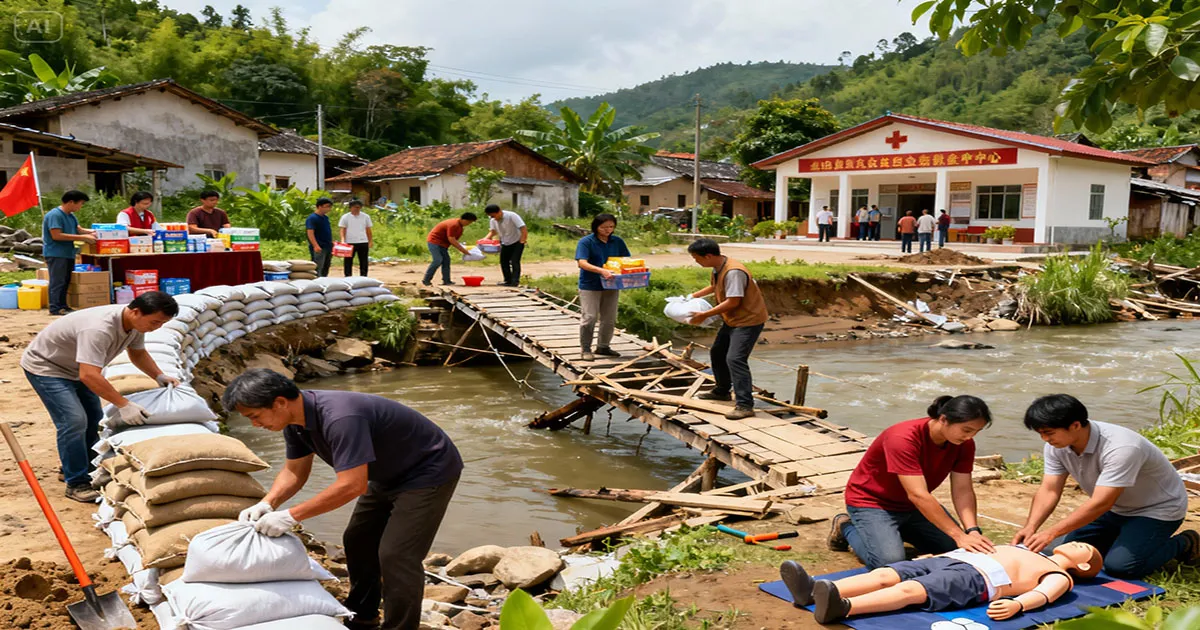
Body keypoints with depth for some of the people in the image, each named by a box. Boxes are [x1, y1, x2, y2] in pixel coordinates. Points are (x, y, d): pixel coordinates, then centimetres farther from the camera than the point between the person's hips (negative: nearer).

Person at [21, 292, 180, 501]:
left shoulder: (135, 322, -13)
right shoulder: (99, 329, -41)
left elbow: (138, 353, 6)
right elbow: (89, 375, -46)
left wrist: (160, 376, -9)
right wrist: (124, 405, -45)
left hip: (74, 369, 9)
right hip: (44, 367, -9)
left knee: (94, 419, 13)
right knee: (74, 421, -18)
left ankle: (90, 471, 29)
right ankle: (76, 484, -7)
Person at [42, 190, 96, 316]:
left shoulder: (71, 216, 13)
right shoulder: (54, 215, -16)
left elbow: (78, 229, 18)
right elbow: (56, 235, -21)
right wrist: (82, 238, -22)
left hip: (68, 253, 9)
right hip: (56, 254, -9)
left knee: (66, 281, 12)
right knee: (58, 281, -7)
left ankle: (62, 306, 19)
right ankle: (55, 308, -4)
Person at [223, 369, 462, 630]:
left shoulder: (339, 418, -36)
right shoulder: (296, 419, -6)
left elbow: (352, 485, -37)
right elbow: (294, 471, 5)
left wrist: (290, 516, -32)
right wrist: (266, 504, -13)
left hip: (429, 471, -10)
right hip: (390, 475, 10)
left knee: (396, 556, -14)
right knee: (357, 542, 16)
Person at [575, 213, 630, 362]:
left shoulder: (617, 242, 5)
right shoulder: (586, 242, -11)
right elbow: (582, 263, -22)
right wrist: (601, 271, -36)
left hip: (611, 286, 5)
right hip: (590, 286, -5)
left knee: (609, 319, 11)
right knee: (589, 317, -5)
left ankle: (603, 346, 26)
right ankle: (585, 349, 7)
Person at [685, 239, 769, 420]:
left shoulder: (733, 272, -28)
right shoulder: (718, 268, 4)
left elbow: (733, 302, -30)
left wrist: (705, 315, -25)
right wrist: (694, 296, 19)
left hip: (748, 320, -10)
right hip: (733, 320, 11)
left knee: (735, 359, -21)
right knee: (717, 353, 20)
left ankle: (745, 405, -20)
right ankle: (722, 391, 39)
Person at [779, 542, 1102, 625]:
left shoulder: (1060, 576, 16)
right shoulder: (1026, 551, 40)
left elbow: (1043, 595, -4)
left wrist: (1016, 603, -27)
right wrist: (935, 555, 28)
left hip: (979, 578, -7)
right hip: (955, 558, 7)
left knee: (909, 589, -33)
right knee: (887, 574, -18)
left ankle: (842, 607, -57)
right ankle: (814, 590, -37)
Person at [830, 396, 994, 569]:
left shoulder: (964, 443, -11)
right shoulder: (903, 438, -33)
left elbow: (963, 491, -13)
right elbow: (918, 495, -39)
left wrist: (972, 531, -31)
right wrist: (960, 536, -41)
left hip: (913, 506, 7)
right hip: (872, 501, -7)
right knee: (890, 561, -27)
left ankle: (898, 529, 17)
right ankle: (847, 527, 4)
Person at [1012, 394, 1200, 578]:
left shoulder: (1121, 448, -37)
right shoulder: (1056, 447, -14)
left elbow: (1100, 504, -40)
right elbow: (1049, 491, -14)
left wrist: (1051, 533, -44)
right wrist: (1030, 527, -32)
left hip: (1157, 509, -7)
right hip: (1117, 509, 7)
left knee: (1118, 565, -23)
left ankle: (1183, 544, 3)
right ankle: (1129, 535, 19)